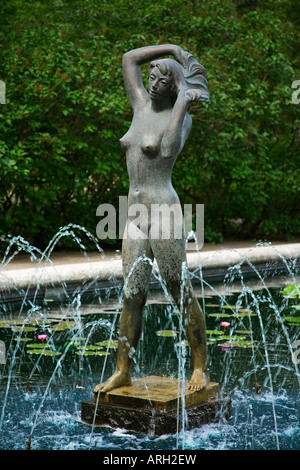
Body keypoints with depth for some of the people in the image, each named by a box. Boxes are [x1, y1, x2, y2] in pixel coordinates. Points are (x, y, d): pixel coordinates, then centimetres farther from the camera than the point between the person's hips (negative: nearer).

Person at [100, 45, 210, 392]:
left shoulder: (181, 117, -1)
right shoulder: (142, 106, 15)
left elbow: (169, 148, -22)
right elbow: (129, 59, 23)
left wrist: (182, 103, -11)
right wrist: (173, 49, 23)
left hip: (163, 211, -6)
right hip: (135, 216, 6)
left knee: (181, 292, 0)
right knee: (132, 294, 6)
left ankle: (200, 367, 10)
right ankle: (122, 371, 11)